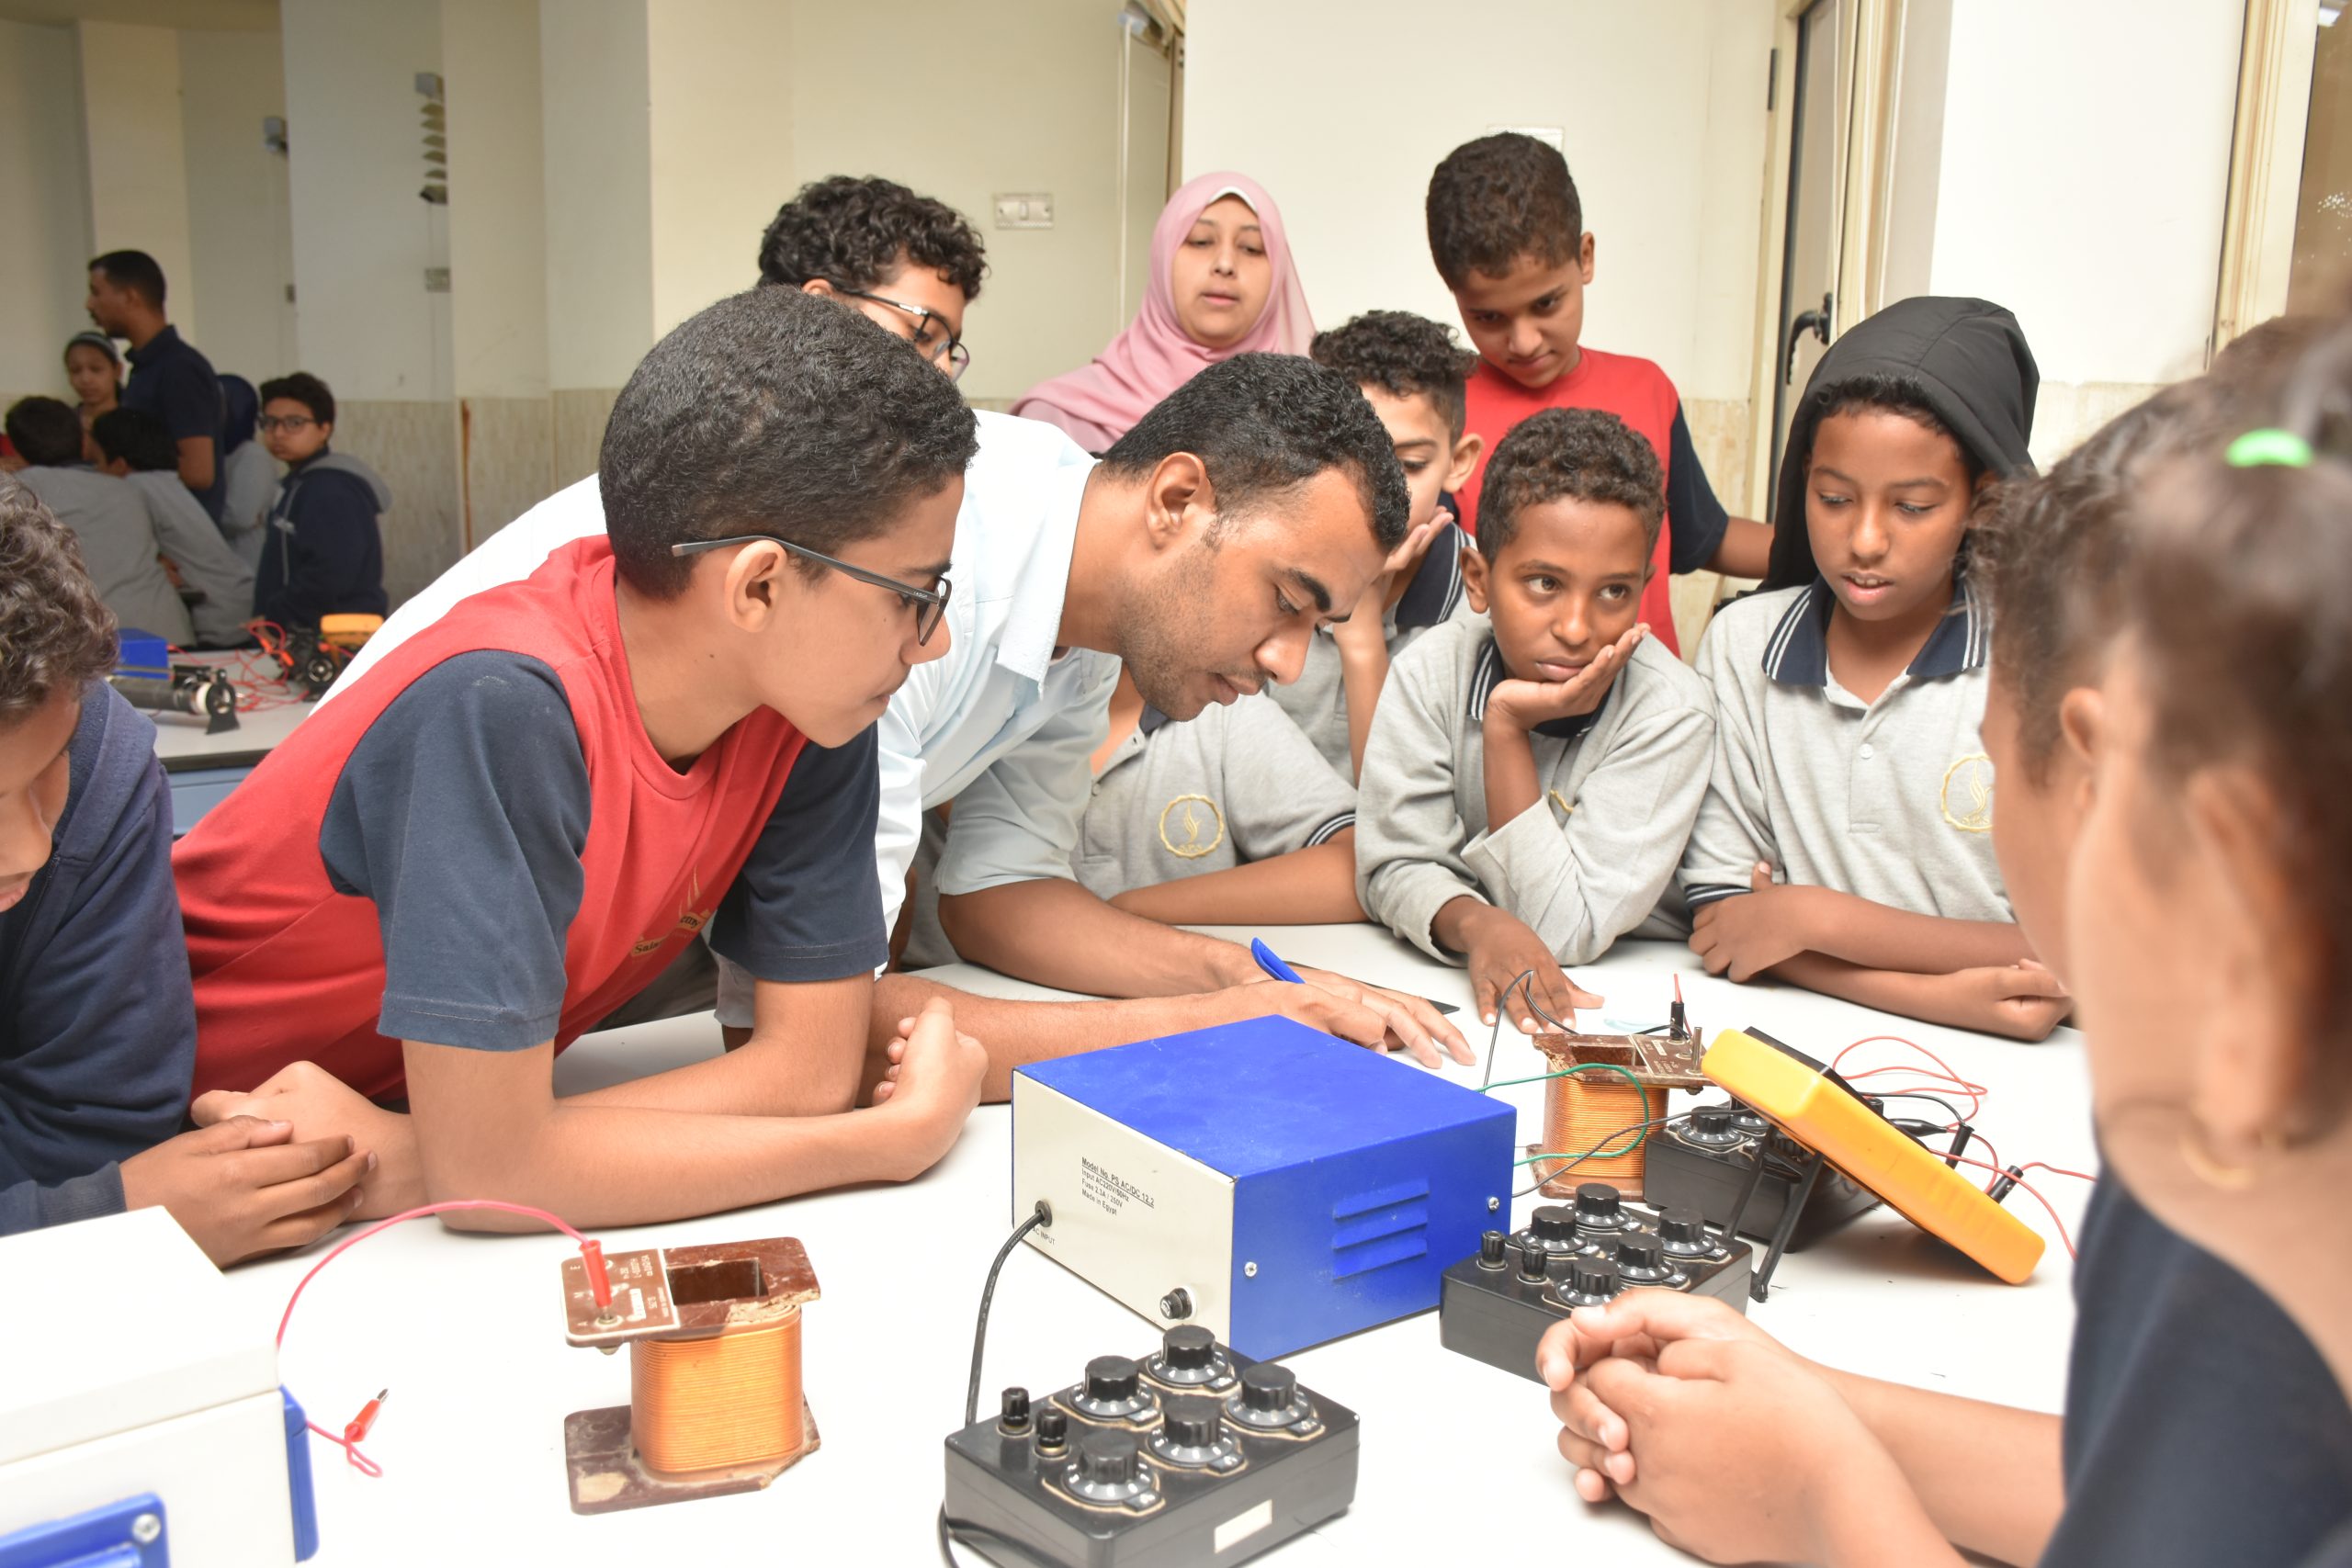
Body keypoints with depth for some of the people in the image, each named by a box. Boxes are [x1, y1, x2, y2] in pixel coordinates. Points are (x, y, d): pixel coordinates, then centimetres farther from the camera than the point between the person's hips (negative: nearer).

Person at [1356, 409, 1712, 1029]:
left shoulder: (1670, 712, -18)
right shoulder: (1431, 673, -11)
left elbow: (1562, 932, -20)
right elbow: (1396, 866, -11)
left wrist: (1507, 727, -25)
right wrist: (1476, 923, -32)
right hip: (1454, 981, 2)